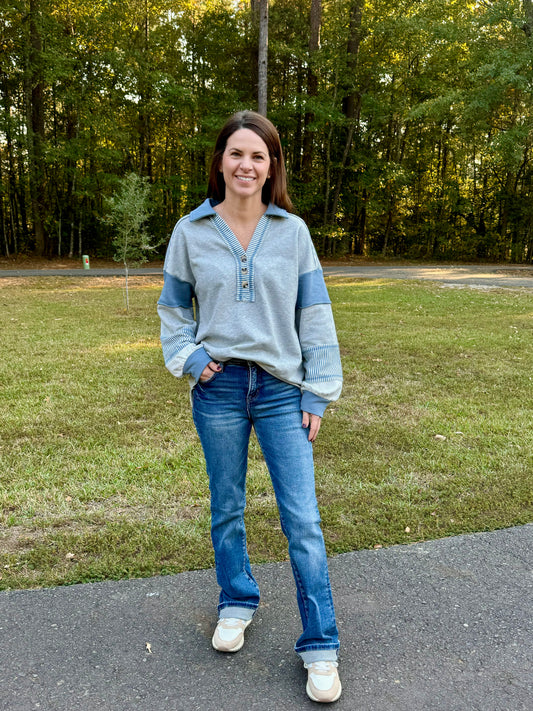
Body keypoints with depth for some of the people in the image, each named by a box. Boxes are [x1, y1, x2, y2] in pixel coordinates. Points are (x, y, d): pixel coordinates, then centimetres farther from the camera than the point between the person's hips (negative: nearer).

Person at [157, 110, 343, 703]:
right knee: (226, 508, 15)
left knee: (302, 519, -2)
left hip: (282, 390, -1)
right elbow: (172, 308, 13)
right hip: (218, 389, 1)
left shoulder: (292, 230, 2)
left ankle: (320, 646, 14)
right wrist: (188, 357, -5)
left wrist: (318, 393, -1)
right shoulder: (191, 231, 3)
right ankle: (237, 603, 39)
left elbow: (315, 313, 3)